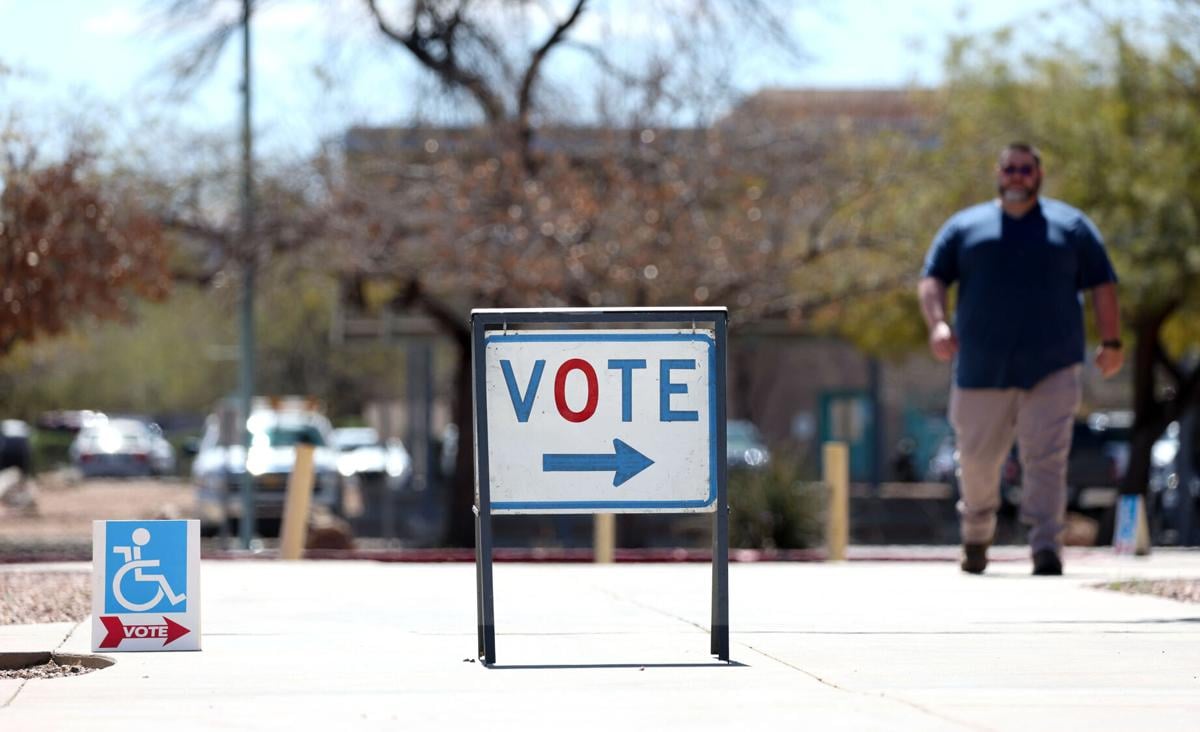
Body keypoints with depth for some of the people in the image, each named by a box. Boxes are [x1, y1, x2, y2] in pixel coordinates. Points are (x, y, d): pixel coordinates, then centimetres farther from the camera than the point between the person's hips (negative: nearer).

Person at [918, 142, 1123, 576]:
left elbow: (1103, 285, 12)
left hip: (1051, 369, -1)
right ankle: (976, 536, 29)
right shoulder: (965, 227, 14)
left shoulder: (1071, 226, 14)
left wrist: (1111, 342, 2)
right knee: (977, 458, 6)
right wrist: (937, 323, -12)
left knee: (1046, 458, -12)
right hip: (983, 370, 1)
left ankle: (1046, 548, -16)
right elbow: (932, 280, 7)